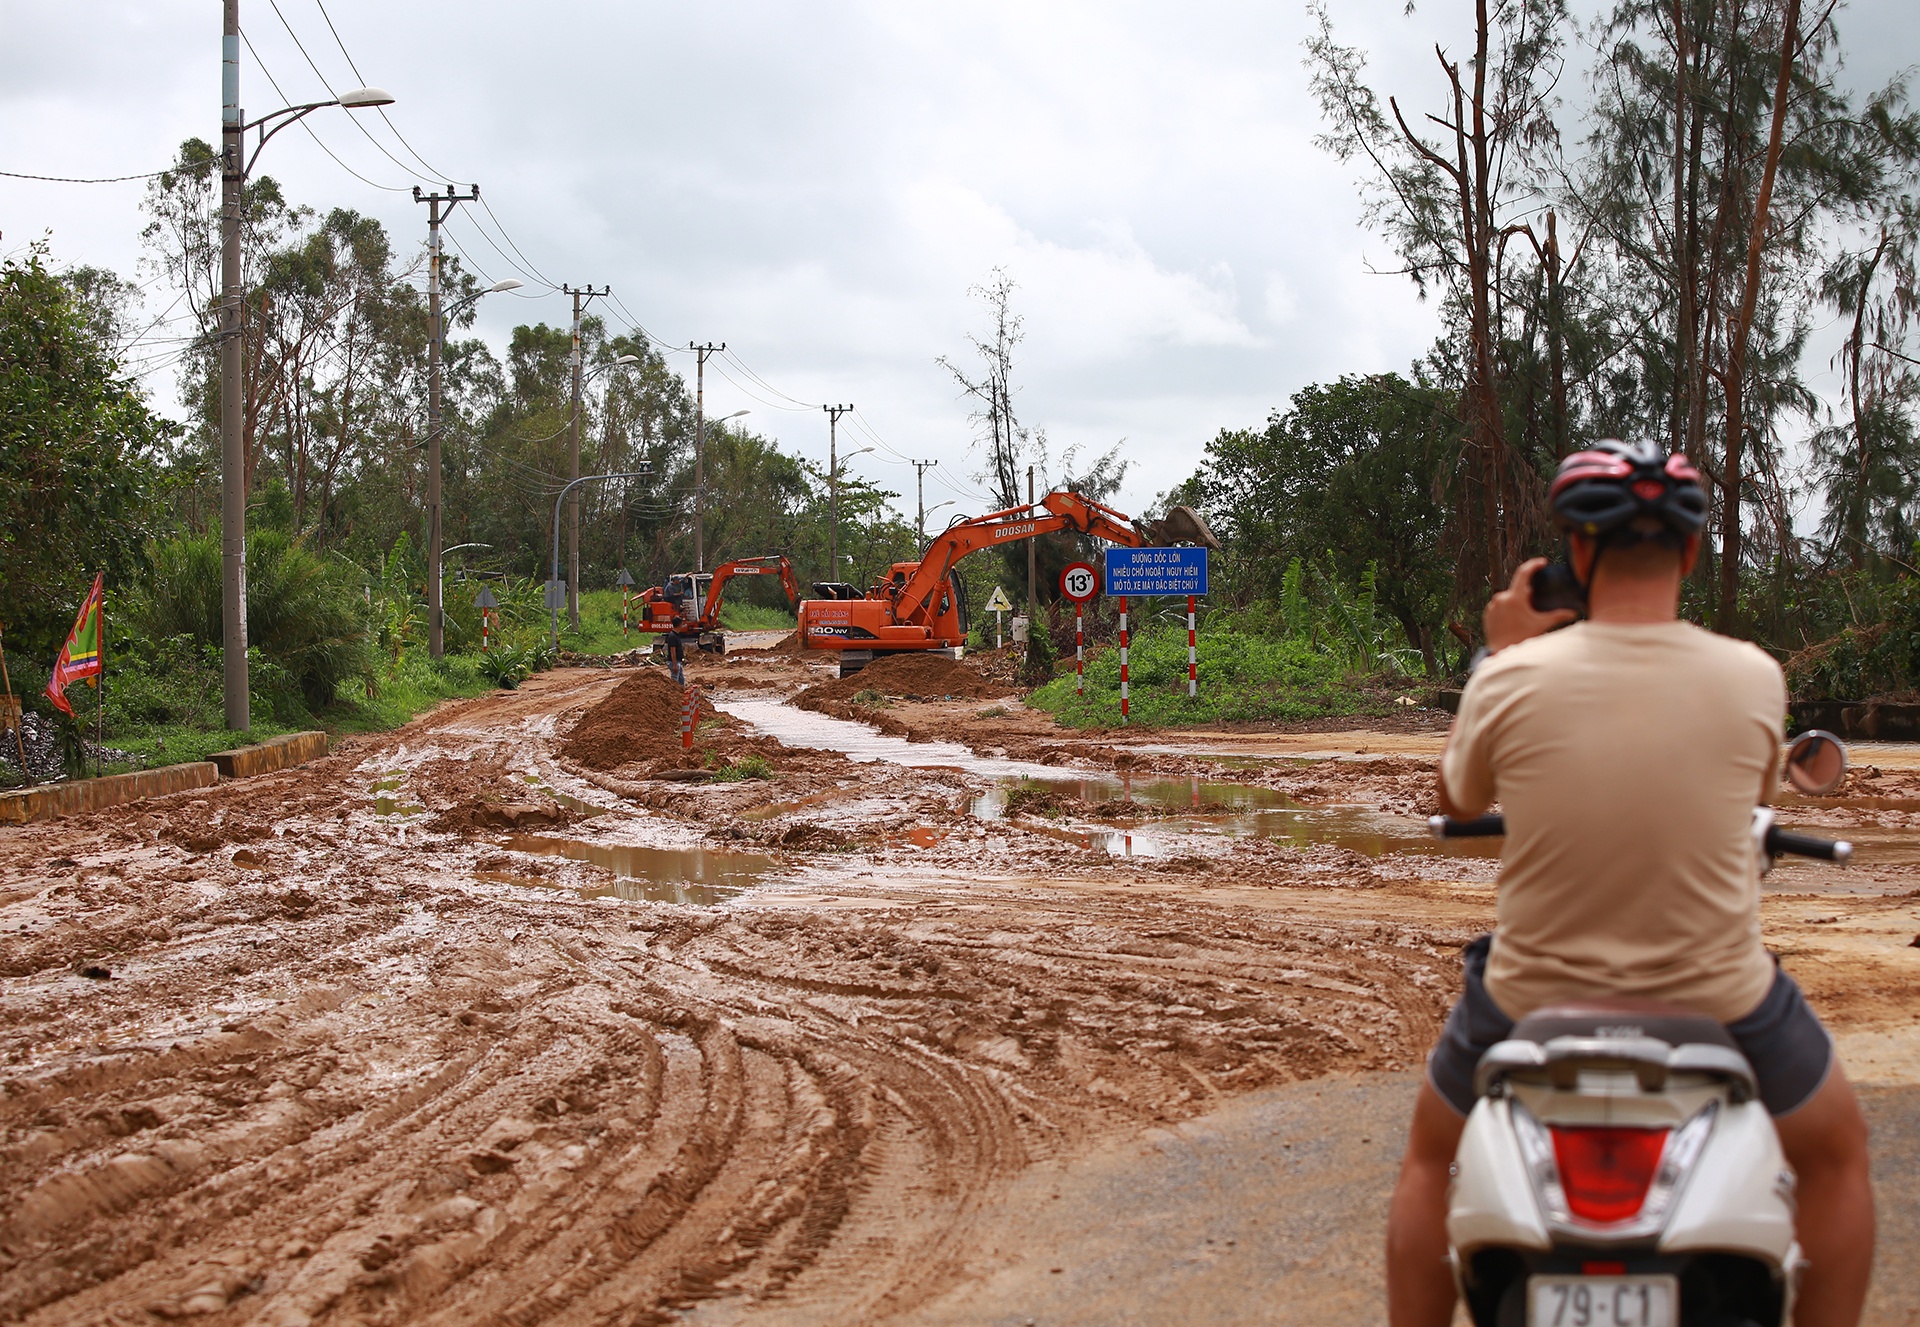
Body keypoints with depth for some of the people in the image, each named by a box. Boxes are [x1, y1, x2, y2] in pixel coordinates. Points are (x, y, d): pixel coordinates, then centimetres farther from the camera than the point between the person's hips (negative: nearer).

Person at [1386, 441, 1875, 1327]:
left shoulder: (1510, 680, -15)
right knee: (1836, 1152, 30)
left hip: (1535, 1001, 0)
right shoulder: (1753, 679, -12)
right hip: (1718, 1003, 0)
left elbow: (1455, 802, 6)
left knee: (1429, 1159, 30)